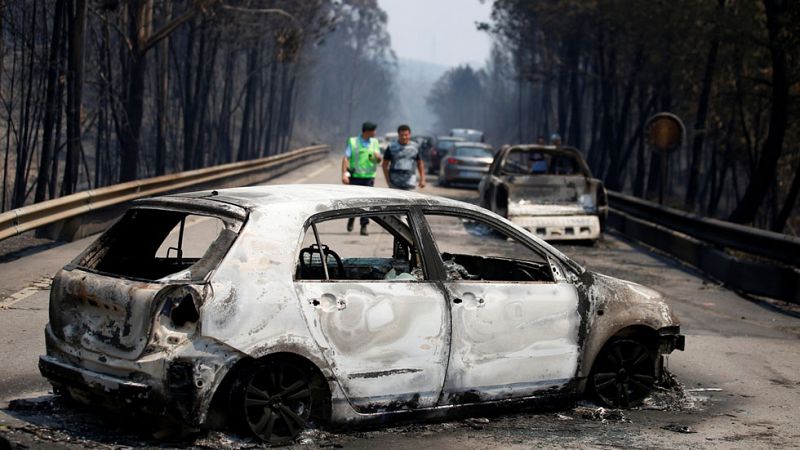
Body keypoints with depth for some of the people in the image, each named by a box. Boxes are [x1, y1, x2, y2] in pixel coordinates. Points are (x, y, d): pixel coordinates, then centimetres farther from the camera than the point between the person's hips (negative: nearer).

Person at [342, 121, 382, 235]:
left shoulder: (375, 143, 10)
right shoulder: (353, 142, -1)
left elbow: (379, 161, 16)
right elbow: (346, 158, -5)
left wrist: (378, 157, -10)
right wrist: (344, 174, -16)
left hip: (369, 177, 2)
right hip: (355, 176, -2)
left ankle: (364, 227, -4)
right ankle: (351, 219, 30)